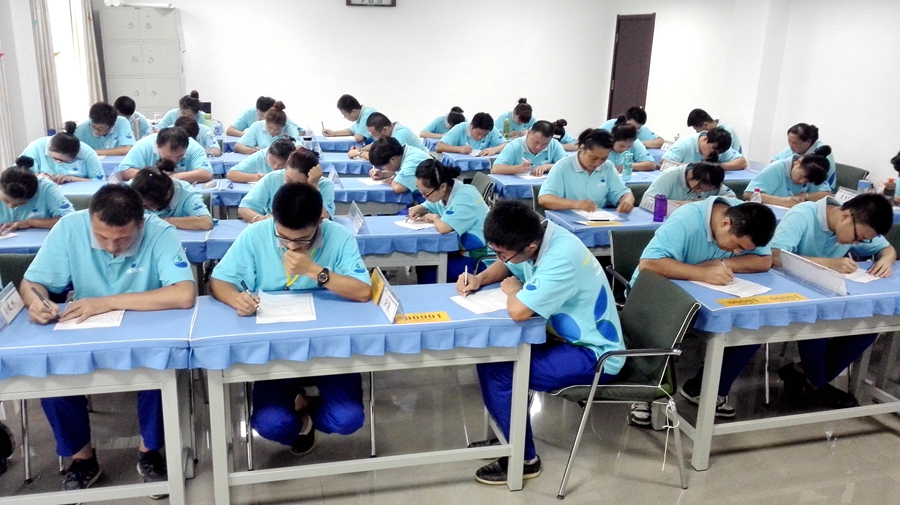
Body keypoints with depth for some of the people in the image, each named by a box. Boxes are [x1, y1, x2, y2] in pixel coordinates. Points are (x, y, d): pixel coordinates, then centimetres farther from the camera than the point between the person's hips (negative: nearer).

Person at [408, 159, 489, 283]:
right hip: (460, 250, 8)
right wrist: (419, 209, -3)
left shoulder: (464, 197, -27)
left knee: (427, 271, -14)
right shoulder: (444, 193, 0)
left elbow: (443, 227, -39)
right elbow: (428, 207, 20)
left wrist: (435, 218, -16)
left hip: (478, 258, -8)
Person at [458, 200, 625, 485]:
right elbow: (507, 267, 14)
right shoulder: (536, 236, -6)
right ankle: (510, 436, 16)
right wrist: (480, 279, -6)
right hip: (568, 335, 9)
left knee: (496, 370, -18)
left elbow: (518, 311, -38)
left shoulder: (561, 258, -33)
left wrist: (512, 289, -16)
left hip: (594, 356, -9)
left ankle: (525, 460, 1)